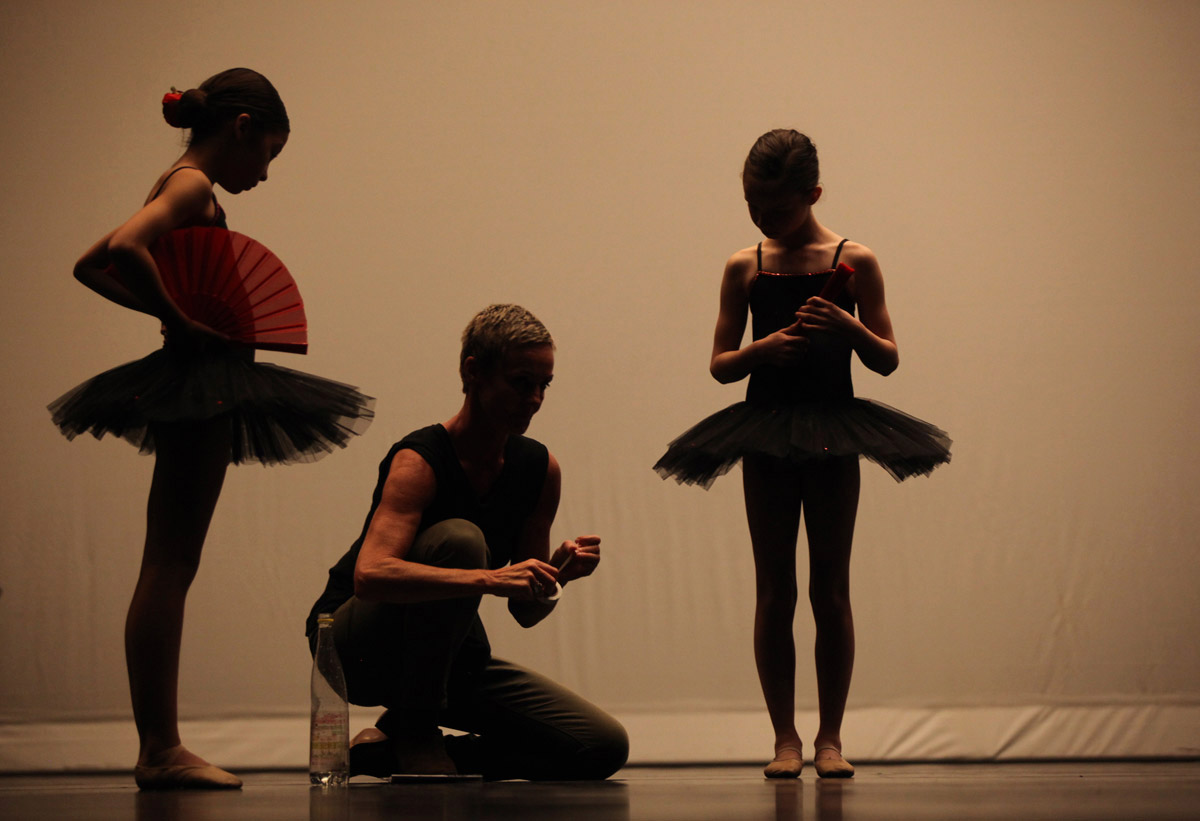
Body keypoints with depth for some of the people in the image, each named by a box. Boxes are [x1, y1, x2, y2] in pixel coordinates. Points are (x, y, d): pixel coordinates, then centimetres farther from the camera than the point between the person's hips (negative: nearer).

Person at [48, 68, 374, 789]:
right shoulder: (192, 185, -10)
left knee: (169, 569, 9)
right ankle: (160, 750, -6)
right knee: (169, 567, -8)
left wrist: (165, 313, 13)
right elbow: (125, 248, -28)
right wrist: (181, 319, -19)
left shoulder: (180, 187, 17)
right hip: (201, 379, -10)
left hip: (190, 382, 10)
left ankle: (160, 746, 13)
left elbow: (91, 266, 24)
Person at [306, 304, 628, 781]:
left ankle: (391, 751, 2)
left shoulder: (540, 470, -1)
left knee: (604, 747, -6)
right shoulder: (420, 461, -21)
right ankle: (413, 726, -18)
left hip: (445, 654, 7)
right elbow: (370, 576, -39)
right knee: (457, 539, -35)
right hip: (356, 650, -7)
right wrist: (488, 579, -47)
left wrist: (557, 575, -18)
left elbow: (525, 612, 5)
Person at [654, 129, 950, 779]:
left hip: (833, 431, -1)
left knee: (830, 591, 2)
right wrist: (762, 349, -14)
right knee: (774, 592, 3)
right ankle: (785, 738, 9)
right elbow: (720, 364, 6)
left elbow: (887, 360, 1)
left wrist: (848, 325, -19)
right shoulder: (745, 268, 4)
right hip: (765, 433, 2)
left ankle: (829, 737, 10)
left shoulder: (853, 262, 0)